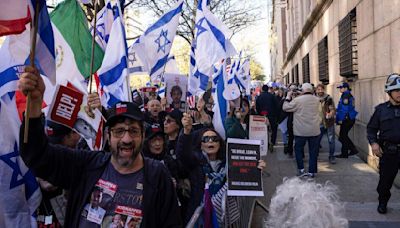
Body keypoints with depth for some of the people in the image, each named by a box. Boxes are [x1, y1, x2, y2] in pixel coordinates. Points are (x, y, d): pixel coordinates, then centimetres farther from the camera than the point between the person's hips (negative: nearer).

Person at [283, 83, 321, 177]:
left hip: (301, 131, -3)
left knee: (298, 149, 14)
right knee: (313, 151, 10)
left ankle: (301, 169, 10)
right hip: (314, 130, 3)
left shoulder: (297, 100, -14)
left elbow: (285, 107, -6)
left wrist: (288, 97, 6)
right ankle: (312, 171, 14)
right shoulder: (316, 100, 0)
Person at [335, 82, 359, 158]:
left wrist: (340, 119, -16)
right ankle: (353, 149, 18)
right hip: (351, 119, 10)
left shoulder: (346, 95, -14)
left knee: (343, 136, -1)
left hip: (346, 119, -10)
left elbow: (344, 108, -19)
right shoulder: (350, 95, 15)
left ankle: (344, 154, 6)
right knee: (344, 136, 18)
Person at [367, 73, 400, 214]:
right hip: (388, 151, 0)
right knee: (385, 179, 9)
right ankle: (383, 202, 31)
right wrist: (373, 143, -9)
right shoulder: (381, 109, 3)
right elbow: (371, 128, 7)